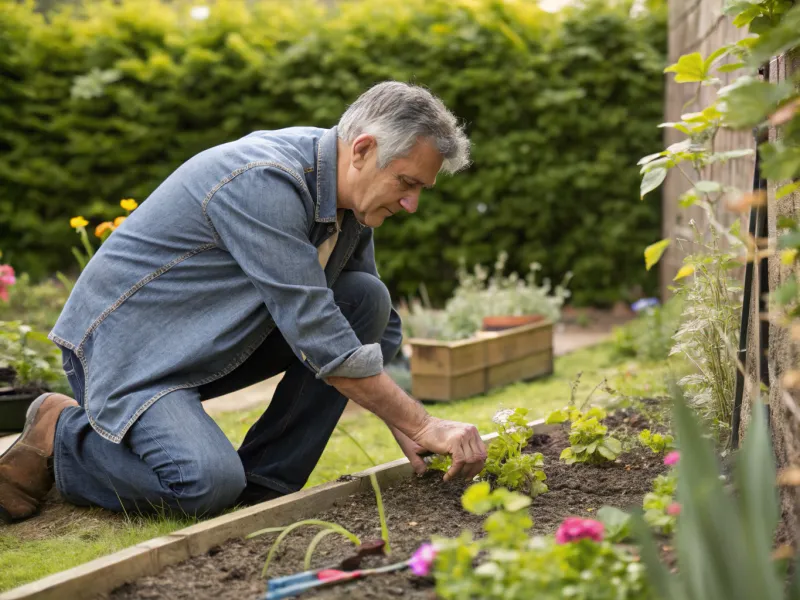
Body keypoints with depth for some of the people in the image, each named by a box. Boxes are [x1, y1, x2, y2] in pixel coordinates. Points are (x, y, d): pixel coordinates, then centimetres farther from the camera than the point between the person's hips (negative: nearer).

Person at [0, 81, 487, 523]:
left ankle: (263, 484, -3)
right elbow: (316, 333, -31)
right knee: (208, 484, -31)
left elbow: (377, 324, 12)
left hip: (214, 347, 9)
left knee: (367, 300, -6)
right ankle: (61, 436, -1)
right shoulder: (264, 181, -28)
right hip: (126, 343, -8)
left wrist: (404, 426, 0)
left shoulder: (352, 196, 0)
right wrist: (422, 423, -25)